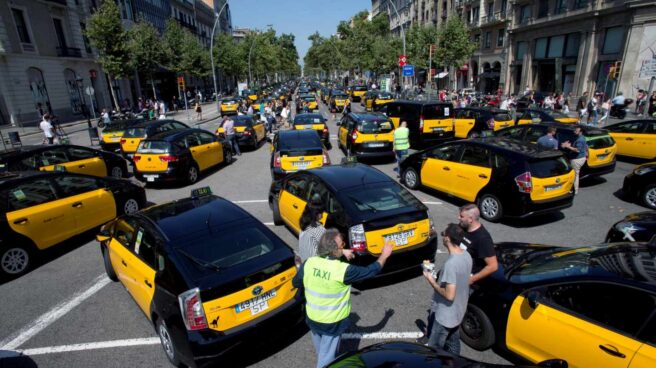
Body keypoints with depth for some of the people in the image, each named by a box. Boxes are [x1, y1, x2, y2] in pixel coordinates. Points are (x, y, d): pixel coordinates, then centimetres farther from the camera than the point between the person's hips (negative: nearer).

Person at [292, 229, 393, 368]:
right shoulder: (343, 270, -27)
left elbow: (296, 283, 2)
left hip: (312, 318, 5)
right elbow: (371, 271, -14)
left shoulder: (309, 263, -15)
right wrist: (384, 255, 1)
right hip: (332, 323, -5)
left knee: (321, 353, 29)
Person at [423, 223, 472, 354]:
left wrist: (432, 281, -18)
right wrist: (440, 278, 7)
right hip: (459, 311, 9)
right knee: (453, 344, 26)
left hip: (445, 315, -9)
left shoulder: (450, 264, -33)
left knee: (433, 349, 9)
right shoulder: (466, 255, -5)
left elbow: (449, 295, -29)